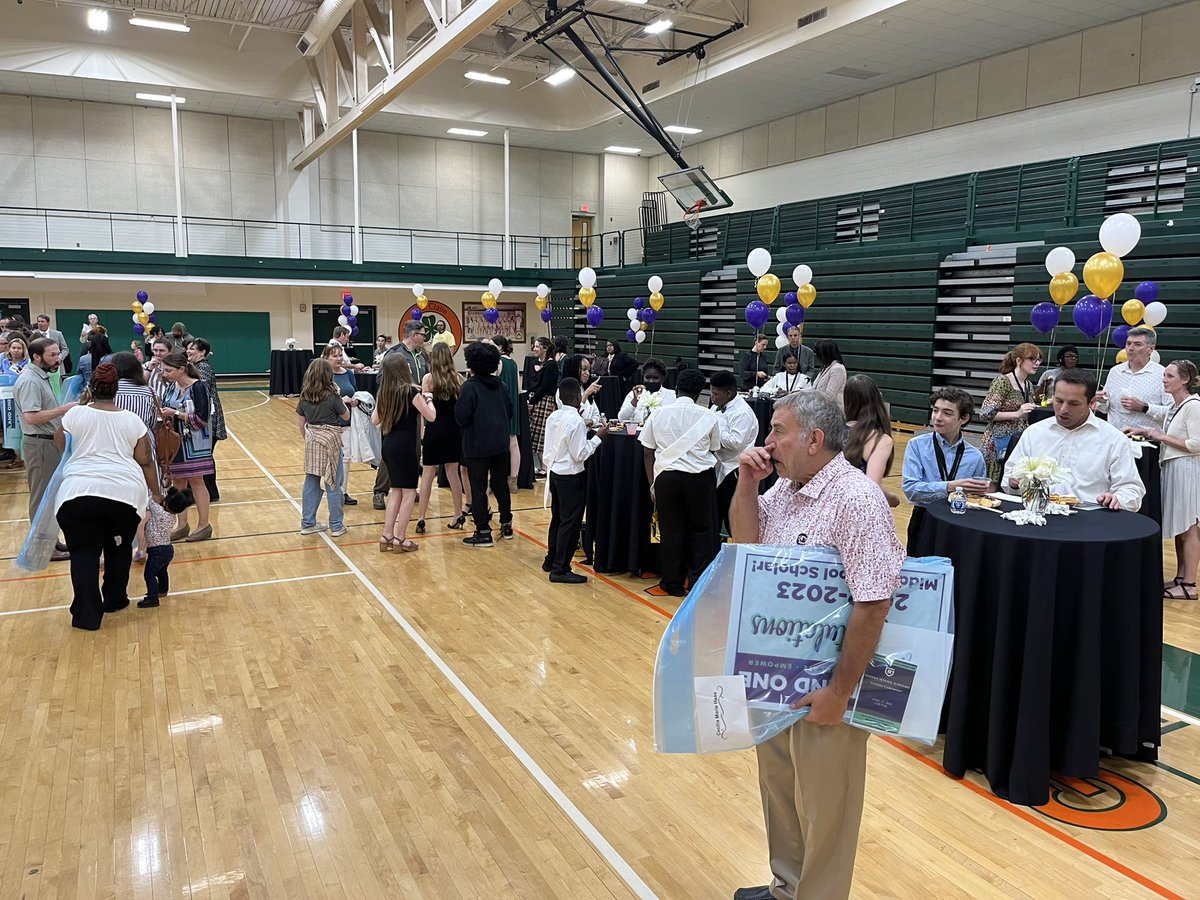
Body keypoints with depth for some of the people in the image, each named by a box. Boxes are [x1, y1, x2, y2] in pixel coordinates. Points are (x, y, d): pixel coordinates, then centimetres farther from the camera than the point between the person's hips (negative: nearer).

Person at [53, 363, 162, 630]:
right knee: (119, 548, 21)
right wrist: (156, 493, 19)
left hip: (79, 492, -1)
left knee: (84, 551, 8)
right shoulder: (133, 420, 8)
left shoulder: (75, 414, 5)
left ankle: (88, 614, 3)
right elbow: (146, 462, 9)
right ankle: (115, 600, 29)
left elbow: (60, 447, 19)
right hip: (125, 493, 2)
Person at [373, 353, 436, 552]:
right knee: (409, 492, 4)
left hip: (388, 445, 7)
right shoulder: (411, 392, -13)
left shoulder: (384, 392, 5)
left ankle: (387, 536, 16)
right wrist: (428, 399, 7)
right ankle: (400, 539, 7)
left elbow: (374, 420, 11)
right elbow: (431, 417, -10)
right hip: (405, 446, -7)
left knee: (396, 491, 16)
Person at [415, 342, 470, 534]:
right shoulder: (458, 378, 1)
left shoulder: (428, 378, -7)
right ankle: (458, 515, 18)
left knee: (427, 473, 2)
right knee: (453, 471, 13)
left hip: (435, 429, -3)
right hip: (454, 429, 3)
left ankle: (421, 518, 2)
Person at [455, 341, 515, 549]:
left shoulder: (470, 386, -14)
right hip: (500, 444, 6)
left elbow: (461, 417, -18)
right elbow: (510, 412, 10)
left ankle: (483, 533, 4)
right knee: (501, 485, 17)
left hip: (477, 446, -6)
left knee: (478, 489, 2)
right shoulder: (499, 385, 4)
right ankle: (506, 526, 26)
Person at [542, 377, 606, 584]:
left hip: (554, 472, 8)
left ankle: (551, 560, 31)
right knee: (570, 522, -1)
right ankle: (560, 570, 2)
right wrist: (597, 436, -12)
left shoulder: (553, 417, 4)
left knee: (557, 518, 20)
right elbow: (580, 454, -18)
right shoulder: (576, 421, -19)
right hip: (571, 476, -8)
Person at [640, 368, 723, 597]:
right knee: (700, 529, 10)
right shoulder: (708, 417, -1)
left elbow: (648, 453, 5)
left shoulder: (658, 415, 4)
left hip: (667, 476, 1)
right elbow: (712, 451, 3)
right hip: (700, 476, -1)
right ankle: (699, 583, 10)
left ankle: (673, 584, 18)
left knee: (671, 530, 9)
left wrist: (653, 484, 11)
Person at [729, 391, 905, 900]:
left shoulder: (856, 500, -23)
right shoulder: (786, 487, 2)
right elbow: (746, 542, 11)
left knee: (822, 808, 10)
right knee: (777, 783, 24)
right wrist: (747, 484, -4)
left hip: (824, 682, -8)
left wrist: (840, 691, -21)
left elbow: (873, 604, -25)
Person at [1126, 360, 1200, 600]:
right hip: (1172, 469, 9)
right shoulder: (1175, 405, 13)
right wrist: (1147, 433, 10)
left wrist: (1163, 436, -14)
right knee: (1179, 528, 13)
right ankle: (1180, 578, 21)